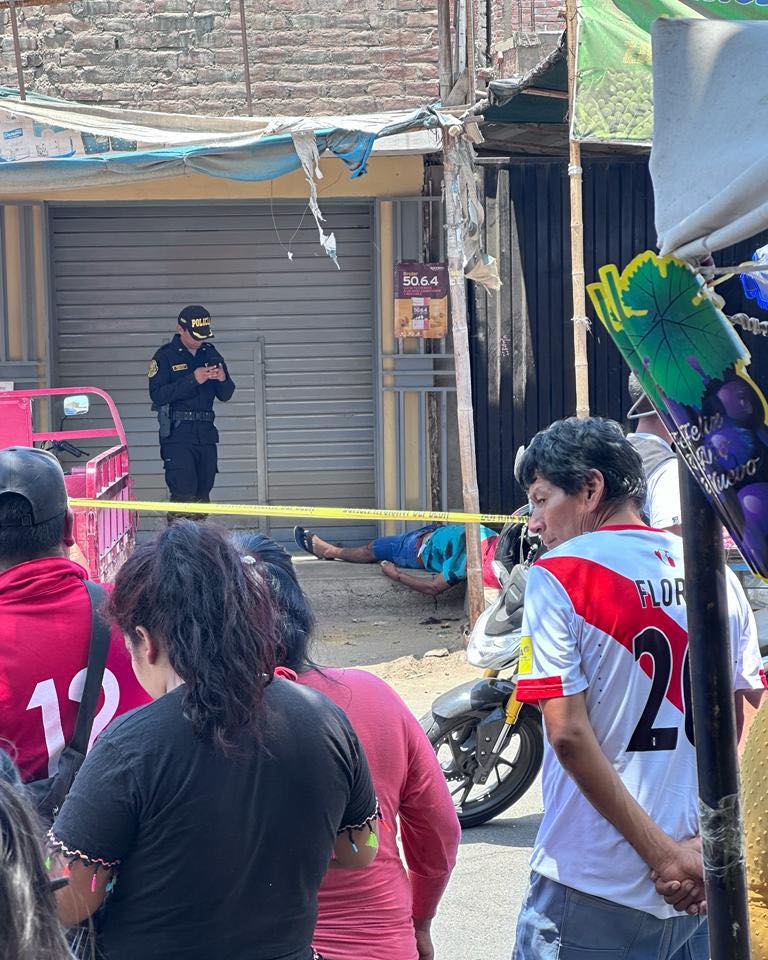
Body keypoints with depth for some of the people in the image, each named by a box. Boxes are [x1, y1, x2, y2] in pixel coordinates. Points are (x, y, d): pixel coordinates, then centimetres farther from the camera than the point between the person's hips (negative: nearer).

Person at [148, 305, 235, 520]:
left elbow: (225, 396, 15)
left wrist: (223, 379, -8)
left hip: (206, 432, 5)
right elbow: (157, 395, -14)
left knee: (203, 493, 6)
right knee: (184, 493, -15)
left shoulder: (211, 354, 14)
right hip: (177, 433, -5)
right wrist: (192, 380, -20)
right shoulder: (165, 356, -2)